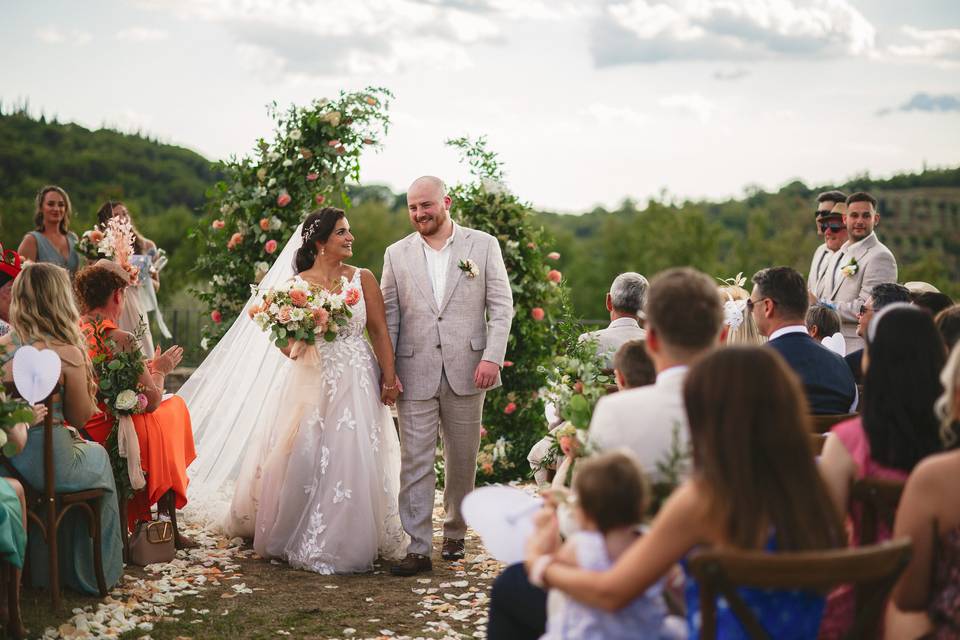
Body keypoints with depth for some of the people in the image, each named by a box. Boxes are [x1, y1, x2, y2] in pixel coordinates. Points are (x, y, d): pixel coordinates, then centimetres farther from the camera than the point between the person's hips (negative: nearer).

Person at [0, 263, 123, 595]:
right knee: (97, 455, 28)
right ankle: (94, 572, 41)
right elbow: (81, 416, -6)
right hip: (48, 464, -5)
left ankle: (45, 567, 44)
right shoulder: (68, 354, -17)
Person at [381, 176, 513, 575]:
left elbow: (502, 306, 1)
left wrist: (492, 357, -10)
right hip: (415, 374, 1)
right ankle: (418, 549, 1)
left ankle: (455, 535, 27)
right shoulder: (397, 254, 8)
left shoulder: (483, 245, 3)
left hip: (466, 373, 0)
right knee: (415, 463, -3)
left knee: (462, 462, 10)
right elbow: (389, 317, 9)